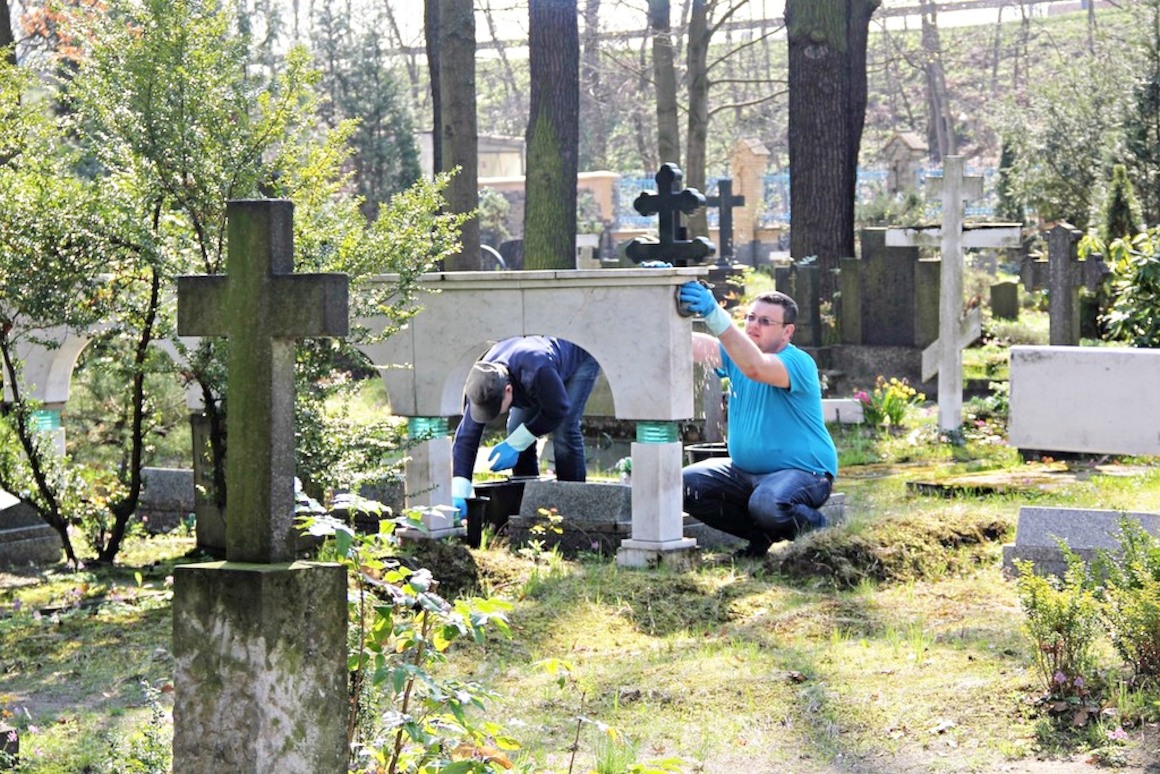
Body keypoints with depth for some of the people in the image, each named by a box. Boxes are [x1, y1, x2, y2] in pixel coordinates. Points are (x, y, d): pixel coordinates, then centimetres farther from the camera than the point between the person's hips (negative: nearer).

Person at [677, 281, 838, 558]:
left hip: (802, 471, -8)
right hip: (745, 471, 8)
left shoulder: (798, 363, -18)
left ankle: (813, 527, -2)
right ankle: (763, 535, 6)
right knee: (685, 485, -8)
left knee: (767, 504, -38)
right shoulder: (737, 352, 5)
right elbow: (693, 344, -11)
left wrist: (714, 315, -51)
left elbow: (755, 367, -40)